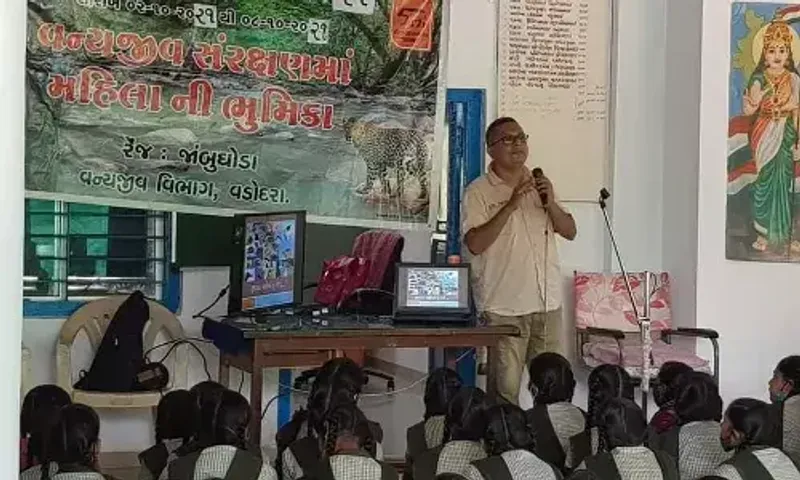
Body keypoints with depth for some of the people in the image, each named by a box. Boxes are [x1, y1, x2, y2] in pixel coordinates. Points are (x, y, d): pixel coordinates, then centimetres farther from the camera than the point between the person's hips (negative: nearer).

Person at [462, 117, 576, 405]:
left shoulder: (539, 186, 14)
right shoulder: (479, 192, -5)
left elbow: (570, 232, 12)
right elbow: (474, 244, -17)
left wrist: (551, 204, -7)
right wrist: (511, 205, -22)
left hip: (548, 304, 6)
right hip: (504, 307, -5)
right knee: (505, 389, -4)